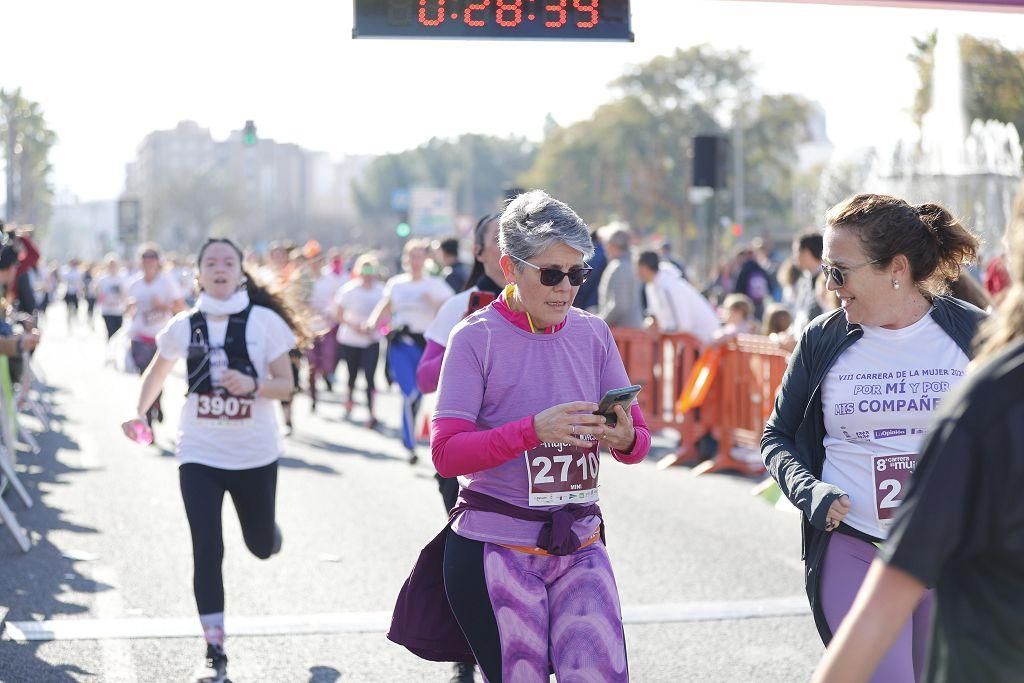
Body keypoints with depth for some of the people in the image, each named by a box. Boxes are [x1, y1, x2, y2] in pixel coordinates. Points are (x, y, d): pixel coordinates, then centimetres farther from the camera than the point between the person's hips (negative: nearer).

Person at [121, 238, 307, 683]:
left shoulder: (265, 321, -8)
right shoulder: (183, 326, -2)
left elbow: (286, 386, -8)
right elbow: (158, 371, 17)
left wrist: (252, 385, -26)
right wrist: (140, 413, 6)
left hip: (255, 454, 0)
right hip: (199, 455, 0)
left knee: (262, 547, 15)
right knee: (207, 552, -7)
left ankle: (268, 528, 55)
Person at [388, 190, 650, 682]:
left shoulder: (592, 333, 7)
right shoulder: (476, 337, -5)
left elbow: (639, 441, 9)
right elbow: (446, 453, -13)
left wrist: (625, 438, -15)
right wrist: (535, 430, -25)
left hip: (579, 549, 3)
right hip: (497, 547, -3)